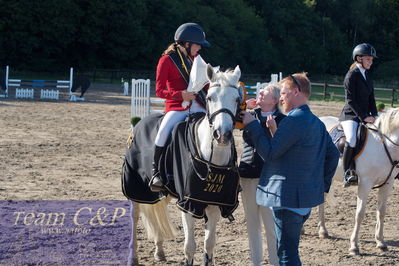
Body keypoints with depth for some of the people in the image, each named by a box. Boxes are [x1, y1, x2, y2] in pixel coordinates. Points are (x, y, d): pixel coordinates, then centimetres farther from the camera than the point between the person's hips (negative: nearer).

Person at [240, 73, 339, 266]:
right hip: (309, 195, 10)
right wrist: (324, 183, 19)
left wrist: (252, 125, -9)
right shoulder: (317, 123, 13)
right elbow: (333, 154, 18)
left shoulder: (293, 120, -17)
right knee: (290, 248, 20)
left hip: (288, 196, -10)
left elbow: (269, 153, -17)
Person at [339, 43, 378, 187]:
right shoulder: (351, 75, -8)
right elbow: (350, 100, -14)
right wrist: (363, 117, -17)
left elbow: (371, 98, 18)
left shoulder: (367, 76, 16)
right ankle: (348, 174, -28)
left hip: (365, 115, 9)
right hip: (350, 115, -9)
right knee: (351, 140, -32)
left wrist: (374, 115, 2)